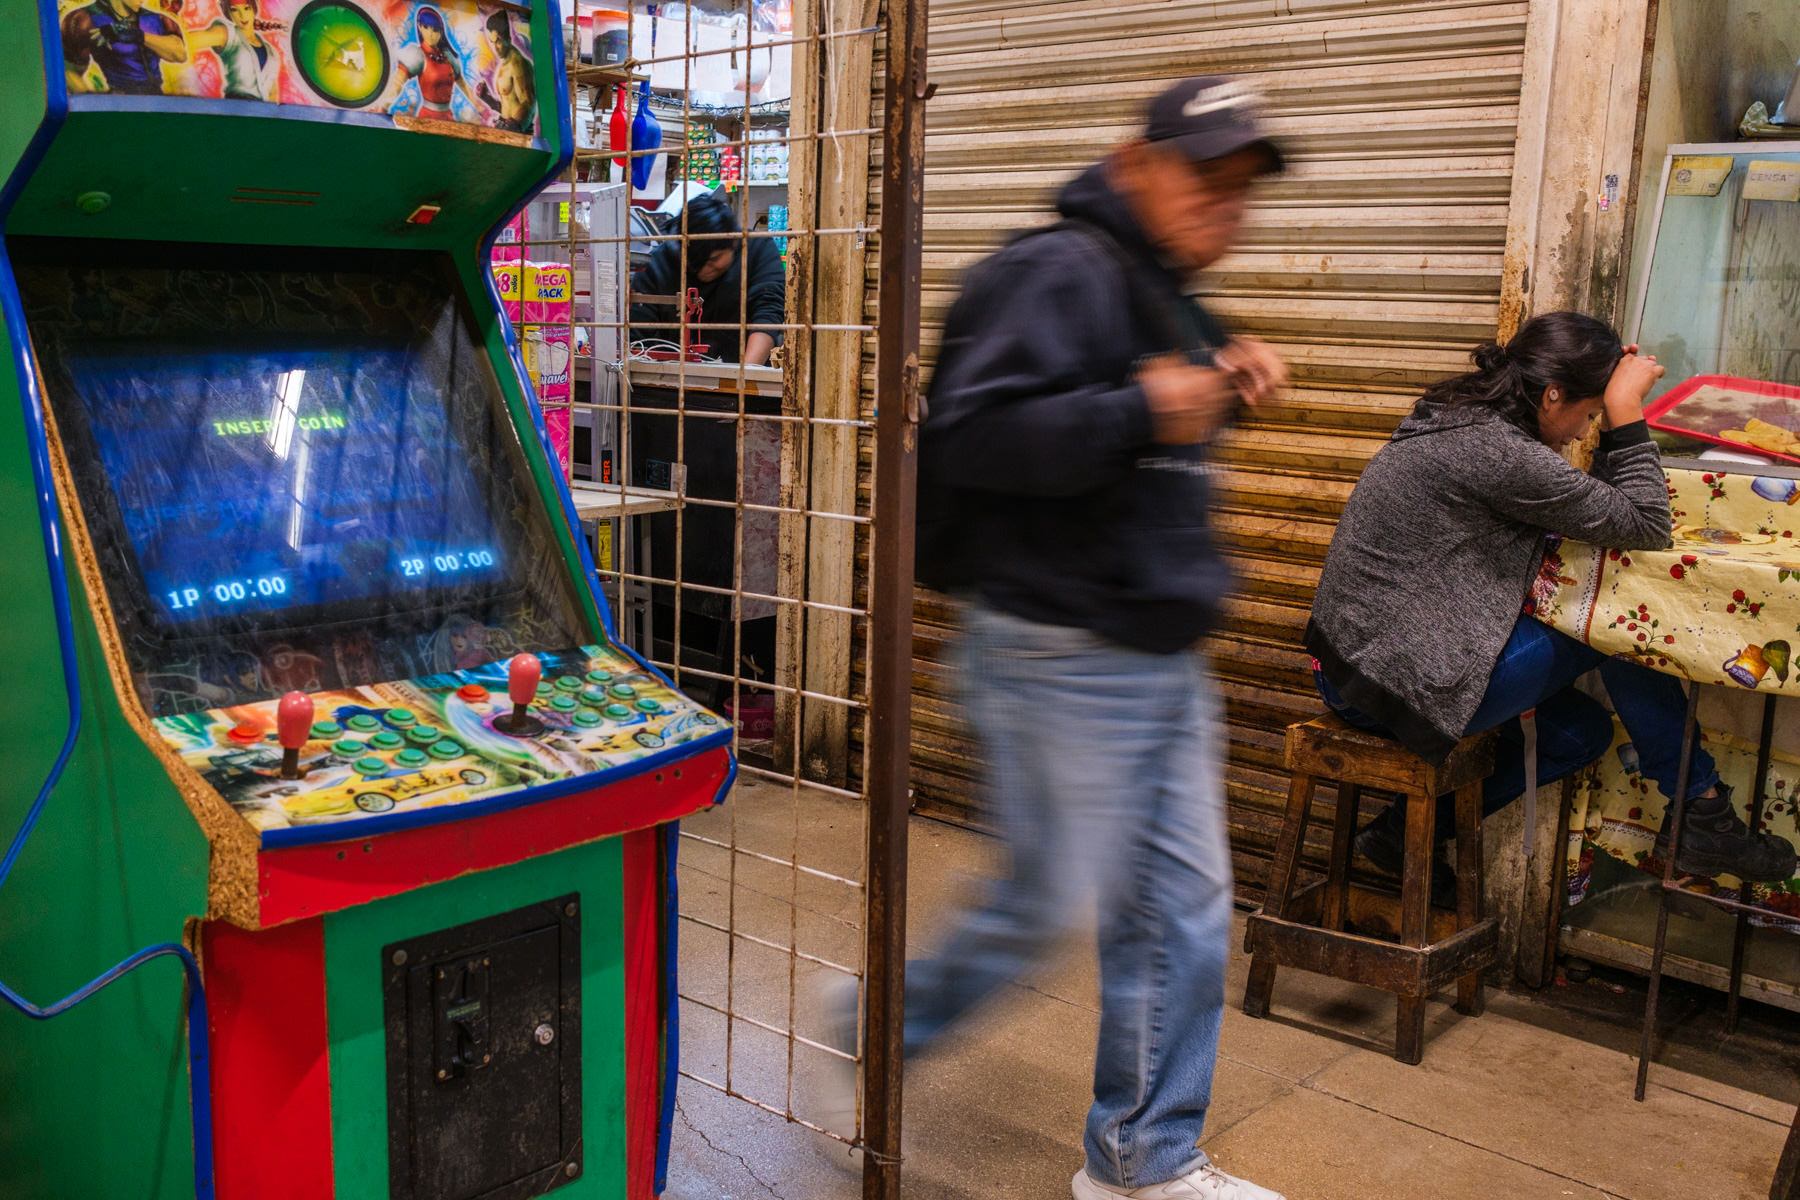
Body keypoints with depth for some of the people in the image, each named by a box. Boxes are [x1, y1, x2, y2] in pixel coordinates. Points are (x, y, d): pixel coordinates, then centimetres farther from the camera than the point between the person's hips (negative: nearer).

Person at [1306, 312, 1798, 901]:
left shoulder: (1453, 419, 10)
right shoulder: (1497, 451, -20)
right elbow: (1646, 526, -10)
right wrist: (1625, 411, -6)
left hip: (1352, 665, 10)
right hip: (1399, 681, -10)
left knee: (1582, 729, 18)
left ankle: (1408, 830, 19)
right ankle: (1703, 818, 14)